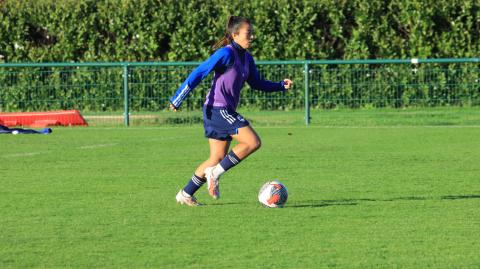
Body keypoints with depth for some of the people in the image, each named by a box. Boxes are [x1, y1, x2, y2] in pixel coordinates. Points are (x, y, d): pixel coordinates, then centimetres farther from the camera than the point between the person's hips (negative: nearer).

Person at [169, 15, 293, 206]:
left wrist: (281, 86, 9)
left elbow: (257, 83, 24)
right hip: (217, 109, -9)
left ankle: (185, 194, 16)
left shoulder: (246, 58, 13)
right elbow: (198, 74, -16)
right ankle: (215, 173, -8)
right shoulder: (226, 53, -14)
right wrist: (177, 99, -18)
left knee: (218, 158, 11)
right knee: (253, 142, -16)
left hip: (227, 112, 9)